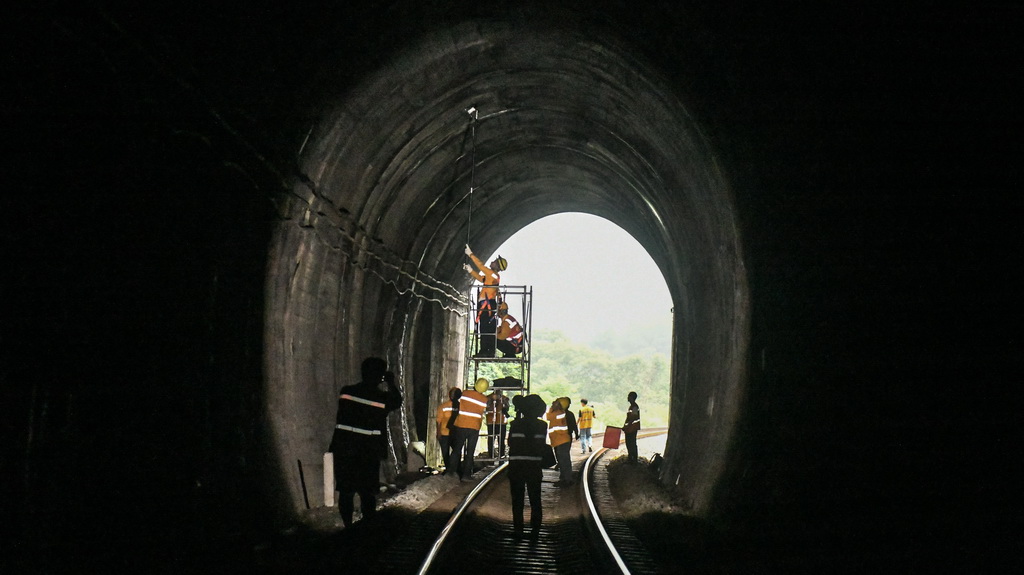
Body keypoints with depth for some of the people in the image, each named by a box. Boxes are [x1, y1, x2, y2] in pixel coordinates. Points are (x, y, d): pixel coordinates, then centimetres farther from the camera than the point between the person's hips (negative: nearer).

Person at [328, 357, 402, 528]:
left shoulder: (346, 392, -4)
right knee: (367, 494, 9)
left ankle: (348, 527, 11)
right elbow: (397, 401, 13)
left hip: (344, 450, 1)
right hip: (369, 453, -1)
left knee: (346, 492, 9)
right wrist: (391, 383, 21)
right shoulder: (383, 398, -9)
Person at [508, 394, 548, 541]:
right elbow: (542, 446, 4)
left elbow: (509, 442, 5)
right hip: (534, 467, 1)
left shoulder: (515, 424, -7)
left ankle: (518, 529, 8)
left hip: (516, 466, -1)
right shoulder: (542, 425, -4)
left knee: (517, 500, 8)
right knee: (535, 500, 10)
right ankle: (535, 530, 10)